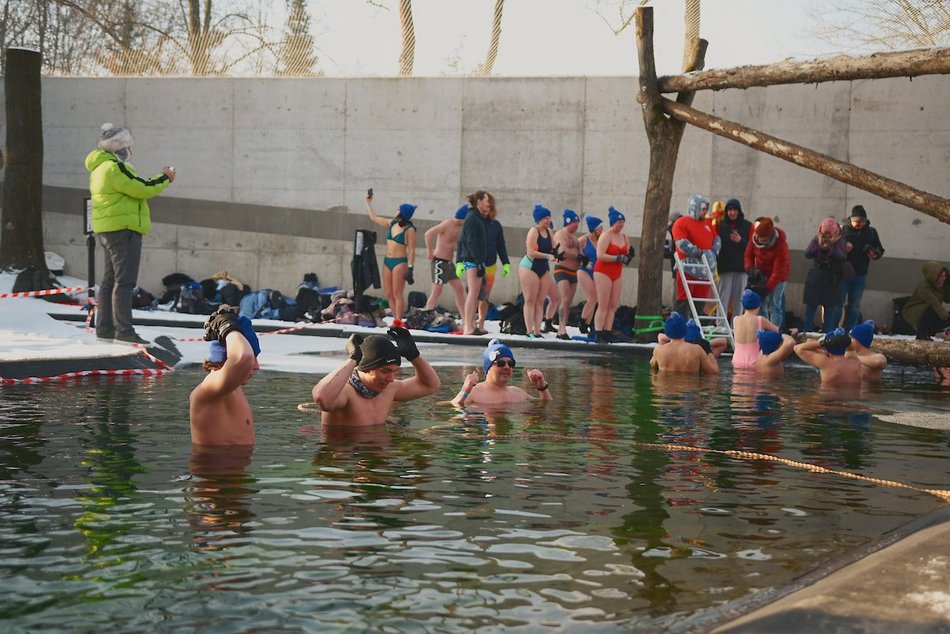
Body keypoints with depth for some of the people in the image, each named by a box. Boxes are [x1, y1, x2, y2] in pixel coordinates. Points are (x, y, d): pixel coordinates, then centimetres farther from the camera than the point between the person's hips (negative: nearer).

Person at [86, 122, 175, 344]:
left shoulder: (100, 168, 18)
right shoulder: (114, 168, -16)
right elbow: (142, 189, -17)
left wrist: (158, 179, 14)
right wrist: (164, 179, -2)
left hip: (109, 231, 11)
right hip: (123, 229, -11)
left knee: (110, 280, 14)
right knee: (124, 281, -12)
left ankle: (104, 327, 19)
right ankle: (124, 330, -14)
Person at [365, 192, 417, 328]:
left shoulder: (409, 230, -9)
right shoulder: (391, 224, 10)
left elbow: (411, 251, -10)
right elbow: (374, 218, 23)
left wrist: (410, 267, -16)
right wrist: (368, 203, 29)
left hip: (400, 262, -7)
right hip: (387, 261, 7)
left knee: (397, 293, -10)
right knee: (389, 294, 6)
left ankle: (398, 321, -10)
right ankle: (397, 319, 11)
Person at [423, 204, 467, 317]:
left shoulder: (459, 227, 9)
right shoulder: (447, 224, -16)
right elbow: (428, 234, -26)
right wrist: (430, 252, -20)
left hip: (449, 262, 9)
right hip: (440, 261, -9)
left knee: (459, 289, 7)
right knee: (437, 291, -8)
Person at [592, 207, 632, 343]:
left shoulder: (625, 237, 14)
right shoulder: (606, 236, -9)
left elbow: (625, 257, 21)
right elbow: (600, 255, -19)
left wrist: (628, 257, -2)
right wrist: (618, 258, -23)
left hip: (616, 274, 7)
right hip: (603, 272, -7)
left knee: (613, 305, 3)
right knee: (603, 305, -10)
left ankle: (607, 332, 5)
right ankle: (598, 334, -10)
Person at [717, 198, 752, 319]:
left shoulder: (747, 226, 7)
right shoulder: (720, 225, 4)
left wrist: (741, 241, -14)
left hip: (742, 267, 1)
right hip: (725, 267, -1)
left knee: (739, 298, 2)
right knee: (724, 297, -4)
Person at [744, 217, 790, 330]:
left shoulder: (780, 243, -28)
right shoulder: (755, 237, -12)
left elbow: (779, 270, -25)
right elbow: (749, 254, 5)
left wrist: (767, 288, -27)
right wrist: (750, 268, -13)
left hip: (777, 276, -5)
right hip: (761, 274, 5)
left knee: (774, 305, -11)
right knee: (762, 304, -1)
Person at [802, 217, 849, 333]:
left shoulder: (839, 241, -3)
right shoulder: (816, 239, 2)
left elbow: (843, 257, -17)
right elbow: (807, 254, -7)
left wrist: (830, 248, -27)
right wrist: (819, 246, -21)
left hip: (832, 279, -1)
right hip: (815, 277, 1)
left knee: (830, 308, 1)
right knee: (810, 306, 2)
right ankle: (806, 333, 8)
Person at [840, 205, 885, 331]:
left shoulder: (871, 232, 5)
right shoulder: (843, 230, -4)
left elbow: (880, 250, 11)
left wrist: (875, 255, -10)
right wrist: (842, 249, -22)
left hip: (860, 275, 3)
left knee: (854, 306, 9)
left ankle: (848, 332, 15)